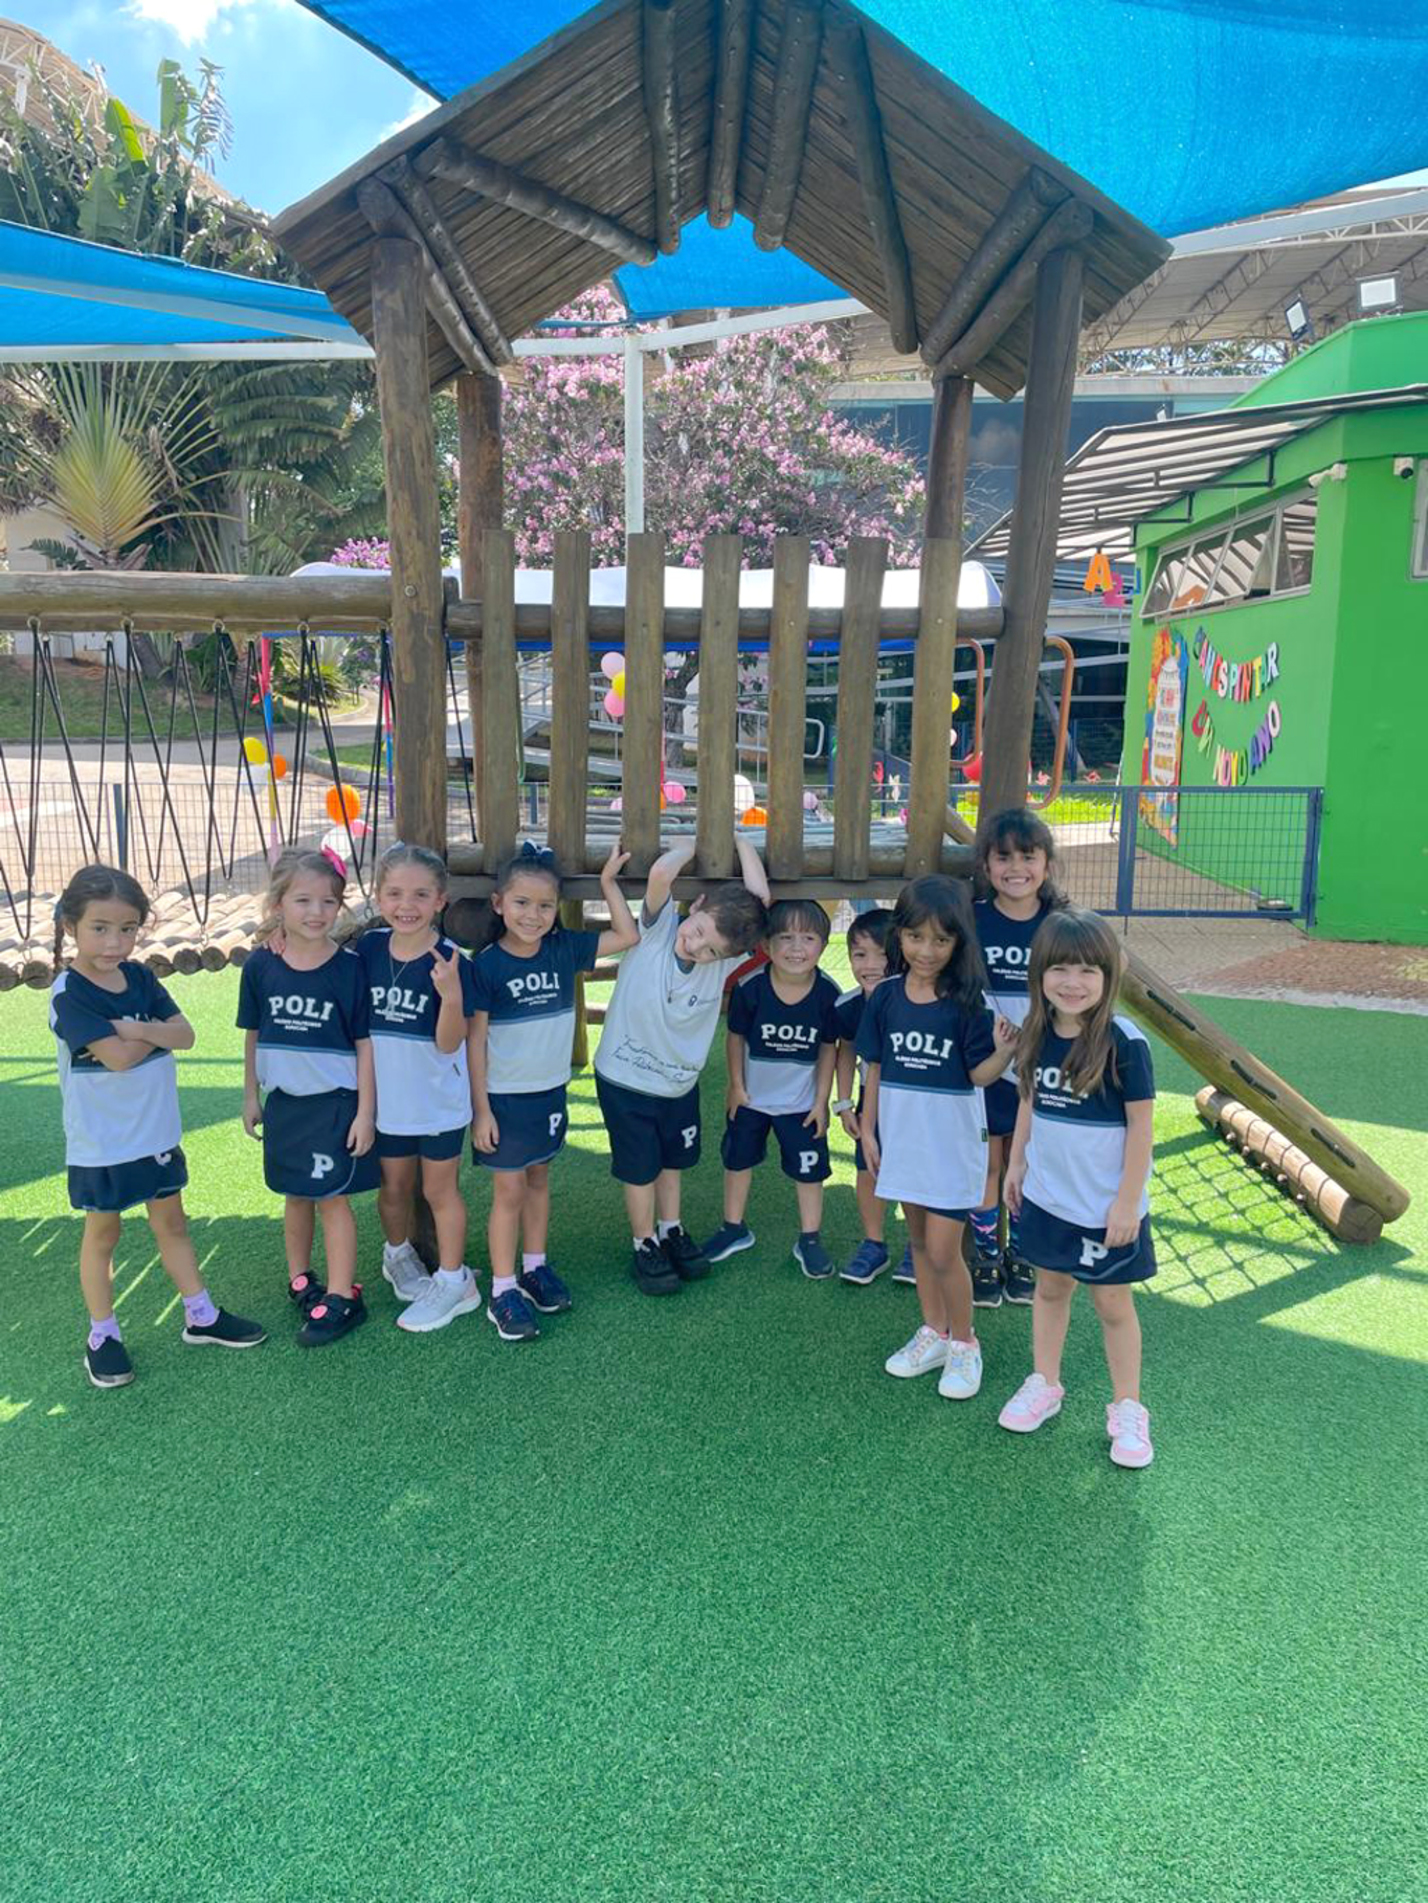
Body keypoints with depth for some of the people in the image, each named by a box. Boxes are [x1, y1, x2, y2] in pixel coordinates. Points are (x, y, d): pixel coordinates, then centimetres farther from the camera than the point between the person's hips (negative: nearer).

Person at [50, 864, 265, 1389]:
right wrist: (157, 1031, -12)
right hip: (101, 1142, -6)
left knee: (172, 1223, 16)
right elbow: (119, 1056, -28)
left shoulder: (139, 978, 0)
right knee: (102, 1233, 11)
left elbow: (185, 1035, -8)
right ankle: (102, 1335, 25)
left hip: (155, 1130, 6)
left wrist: (138, 1028, -23)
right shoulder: (68, 994, -19)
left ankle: (200, 1316, 28)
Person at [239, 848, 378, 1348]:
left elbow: (365, 1043, -10)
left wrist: (365, 1112, -11)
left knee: (331, 1196, 1)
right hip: (284, 1100, 4)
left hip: (335, 1101, -4)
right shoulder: (261, 965, -4)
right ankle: (300, 1278, 36)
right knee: (296, 1195, 18)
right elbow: (254, 1035, 8)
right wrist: (251, 1096, 12)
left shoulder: (349, 967, -13)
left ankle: (342, 1298, 10)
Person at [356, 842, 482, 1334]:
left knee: (439, 1189, 12)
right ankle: (398, 1254, 47)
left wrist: (451, 994, -36)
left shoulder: (450, 962, -19)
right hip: (386, 1099, 4)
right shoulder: (369, 948, -8)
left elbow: (449, 1043, -20)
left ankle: (453, 1280, 29)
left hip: (439, 1102, -3)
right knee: (394, 1187, 21)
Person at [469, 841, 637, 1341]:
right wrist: (480, 1109, -12)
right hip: (504, 1096, -4)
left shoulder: (564, 950, -3)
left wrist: (608, 882, -2)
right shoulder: (486, 965, -14)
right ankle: (503, 1292, 11)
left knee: (538, 1178, 17)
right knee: (509, 1190, 1)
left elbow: (627, 936, 1)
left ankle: (535, 1267, 33)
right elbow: (475, 1040, -11)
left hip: (550, 1092, 4)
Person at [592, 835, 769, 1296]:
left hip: (680, 1081, 4)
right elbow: (661, 873, -40)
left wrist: (737, 840, -19)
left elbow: (760, 897, -27)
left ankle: (670, 1230, 45)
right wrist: (701, 842, -24)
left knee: (672, 1160, 24)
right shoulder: (659, 926, -22)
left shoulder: (725, 959, -16)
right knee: (640, 1168, 12)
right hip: (625, 1078, -4)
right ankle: (645, 1245, 31)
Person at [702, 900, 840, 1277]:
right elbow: (735, 1037, -7)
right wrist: (736, 1086, -3)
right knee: (737, 1160, 17)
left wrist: (821, 1101, -4)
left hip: (802, 1102, 0)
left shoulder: (828, 994, -20)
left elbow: (828, 1048, -8)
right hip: (751, 1096, 1)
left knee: (809, 1170, 9)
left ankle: (809, 1239, 28)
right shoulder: (750, 988, -23)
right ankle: (734, 1229, 38)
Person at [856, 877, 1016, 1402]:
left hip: (952, 1143, -4)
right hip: (902, 1137, 4)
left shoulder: (967, 1000, -13)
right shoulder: (886, 996, -2)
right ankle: (934, 1333, 35)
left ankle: (963, 1343, 20)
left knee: (943, 1251, -2)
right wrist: (868, 1130, 7)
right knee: (919, 1241, 17)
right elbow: (875, 1067, 6)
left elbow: (979, 1074, -12)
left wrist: (1004, 1051, -32)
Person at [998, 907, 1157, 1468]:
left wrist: (1128, 1201, -14)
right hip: (1048, 1195, 5)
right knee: (1049, 1288, 19)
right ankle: (1044, 1384, 37)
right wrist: (1016, 1164, 12)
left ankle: (1127, 1408, 27)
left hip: (1106, 1206, -5)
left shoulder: (1123, 1043, -20)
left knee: (1112, 1302, 10)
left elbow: (1140, 1126, -16)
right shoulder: (1037, 1034, -4)